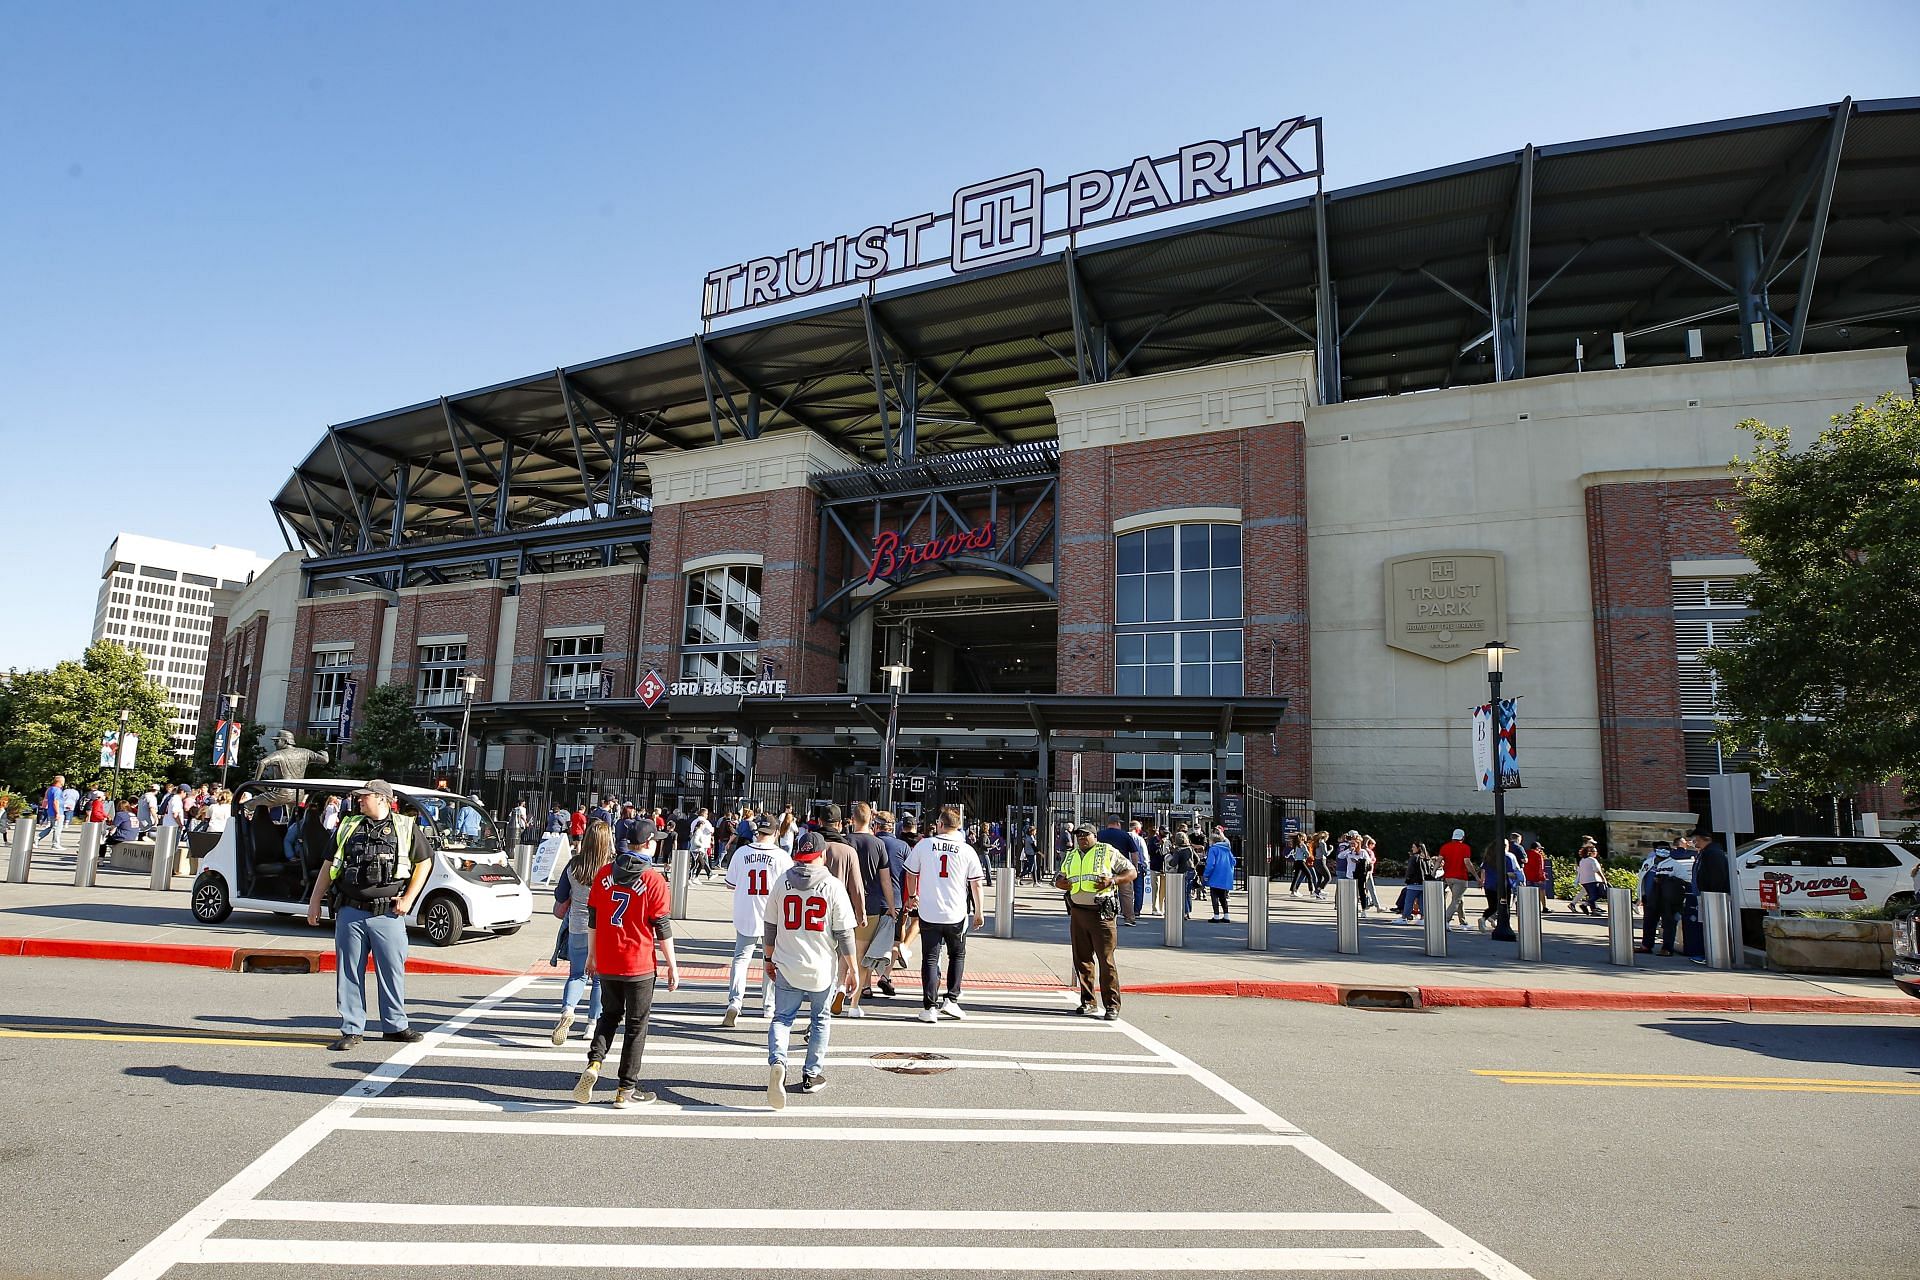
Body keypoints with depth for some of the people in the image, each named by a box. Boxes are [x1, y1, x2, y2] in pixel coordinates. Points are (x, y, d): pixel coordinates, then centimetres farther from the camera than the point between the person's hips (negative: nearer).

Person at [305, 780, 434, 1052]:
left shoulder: (406, 828, 2)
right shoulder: (348, 827, 11)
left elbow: (424, 862, 7)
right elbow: (329, 866, 17)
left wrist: (408, 899, 0)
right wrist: (314, 902, 12)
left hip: (388, 915, -2)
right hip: (350, 913, 2)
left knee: (392, 970, 3)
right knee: (350, 972, 4)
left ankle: (396, 1025, 17)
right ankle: (351, 1030, 14)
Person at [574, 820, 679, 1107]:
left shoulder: (604, 875, 1)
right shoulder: (654, 880, -13)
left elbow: (593, 918, 8)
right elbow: (663, 927, -10)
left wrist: (592, 955, 20)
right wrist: (672, 965, -1)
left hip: (606, 963, 4)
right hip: (640, 965, -4)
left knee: (609, 1015, 22)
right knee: (636, 1025, 9)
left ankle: (594, 1062, 0)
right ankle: (626, 1089, 15)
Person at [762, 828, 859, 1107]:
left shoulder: (783, 882, 0)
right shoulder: (832, 885, -8)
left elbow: (770, 926, 8)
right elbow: (844, 932, -8)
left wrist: (769, 958, 21)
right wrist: (852, 968, 0)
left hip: (787, 967, 1)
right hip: (823, 969, -1)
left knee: (781, 1018, 8)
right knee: (821, 1020, 17)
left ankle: (777, 1061, -17)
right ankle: (812, 1075, 23)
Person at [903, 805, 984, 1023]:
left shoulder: (923, 845, -3)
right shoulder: (967, 850, -4)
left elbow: (911, 873, 8)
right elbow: (976, 883, 1)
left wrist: (912, 896, 26)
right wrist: (979, 911, 11)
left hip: (928, 912, 0)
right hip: (956, 914, 0)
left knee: (930, 959, 7)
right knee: (957, 956, 20)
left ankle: (930, 1007, 2)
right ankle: (951, 1000, 12)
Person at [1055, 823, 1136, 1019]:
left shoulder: (1108, 853, 1)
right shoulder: (1070, 857, 17)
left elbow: (1132, 872, 2)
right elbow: (1058, 879, 26)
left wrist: (1112, 881, -14)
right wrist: (1061, 883, 2)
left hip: (1101, 914, -5)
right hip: (1077, 913, 5)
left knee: (1106, 960, -7)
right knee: (1082, 959, 9)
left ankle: (1112, 1005, -1)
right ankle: (1087, 1001, 20)